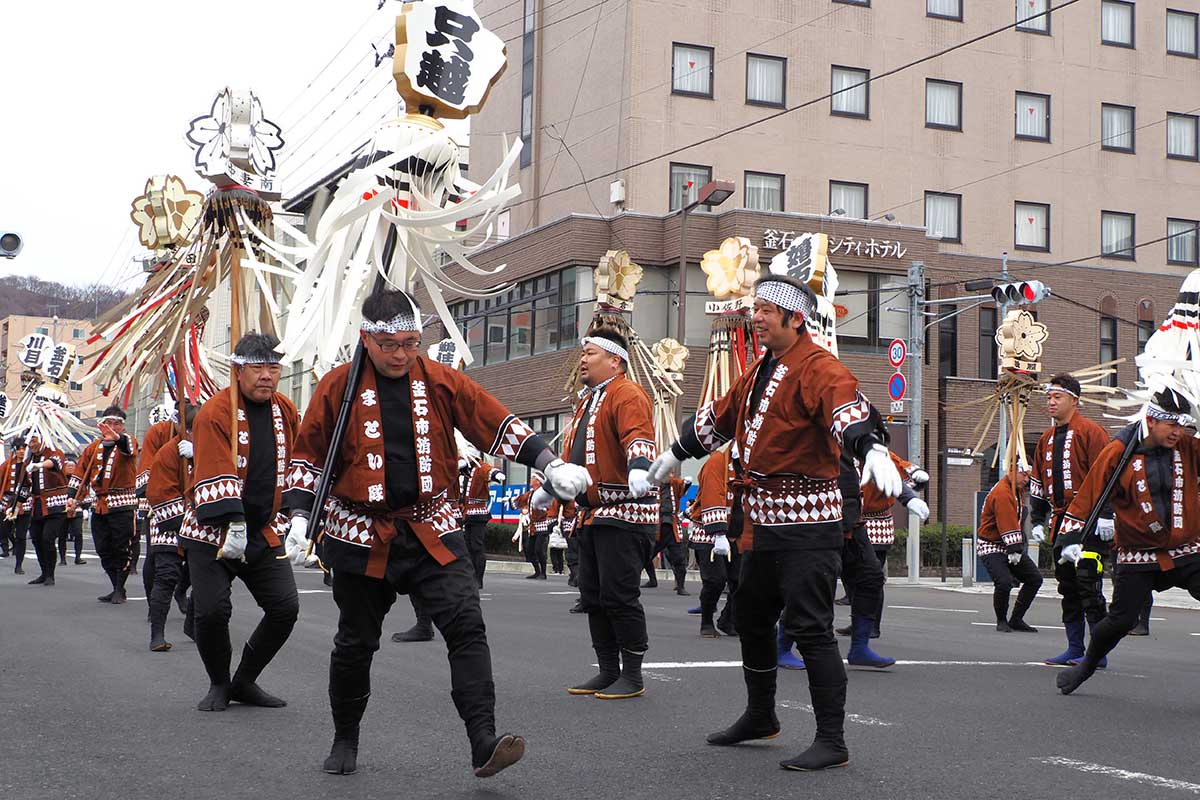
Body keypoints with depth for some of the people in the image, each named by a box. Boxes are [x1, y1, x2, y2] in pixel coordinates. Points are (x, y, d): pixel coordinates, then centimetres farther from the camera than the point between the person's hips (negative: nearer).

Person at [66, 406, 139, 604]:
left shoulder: (127, 442, -1)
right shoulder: (93, 448, 14)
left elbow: (129, 448, -27)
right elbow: (80, 473, 18)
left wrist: (117, 438, -49)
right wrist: (72, 497, 6)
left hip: (123, 505, -6)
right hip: (99, 505, 6)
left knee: (121, 549, -5)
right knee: (103, 550, 9)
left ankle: (120, 590, 4)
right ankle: (116, 589, 19)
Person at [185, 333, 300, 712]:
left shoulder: (286, 411, 5)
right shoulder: (215, 412, -14)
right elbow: (215, 474, -21)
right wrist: (233, 524, -28)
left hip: (264, 532, 5)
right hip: (212, 532, -5)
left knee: (285, 607, -2)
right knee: (212, 611, -13)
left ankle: (245, 681, 18)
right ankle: (219, 685, 15)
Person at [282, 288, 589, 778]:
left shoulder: (441, 381, 0)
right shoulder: (338, 387, -4)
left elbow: (498, 425, 3)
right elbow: (309, 456, 3)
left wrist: (551, 466, -4)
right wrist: (300, 517, -6)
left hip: (432, 530, 1)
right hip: (363, 535, -1)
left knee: (466, 626, -15)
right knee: (356, 641, 11)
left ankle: (483, 742, -17)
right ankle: (345, 740, 32)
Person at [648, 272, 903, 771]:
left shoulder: (817, 367, -13)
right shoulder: (760, 371, 16)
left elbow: (849, 410, -33)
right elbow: (719, 418, 31)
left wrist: (872, 450, -53)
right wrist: (676, 456, 42)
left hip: (808, 523, -10)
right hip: (763, 522, 10)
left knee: (809, 627, -11)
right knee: (750, 616, 21)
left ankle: (832, 742, -3)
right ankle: (760, 716, 39)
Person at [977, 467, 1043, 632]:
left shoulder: (1017, 491, 10)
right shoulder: (1002, 492, -22)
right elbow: (1007, 525, -27)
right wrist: (1014, 550, -27)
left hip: (1010, 547, 10)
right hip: (992, 547, -10)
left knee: (1035, 578, 6)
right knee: (1004, 582, -26)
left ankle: (1016, 620, 14)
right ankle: (1001, 621, -2)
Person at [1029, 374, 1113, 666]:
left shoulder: (1090, 432, -5)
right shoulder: (1047, 439, 18)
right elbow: (1037, 483, 23)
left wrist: (1105, 516, -17)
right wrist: (1037, 521, 19)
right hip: (1060, 521, 8)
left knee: (1087, 583, -8)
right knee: (1067, 585, 9)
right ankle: (1075, 648, 15)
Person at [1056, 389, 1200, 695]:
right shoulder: (1118, 453, -10)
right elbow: (1089, 496, -6)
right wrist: (1072, 538, -9)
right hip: (1138, 556, -2)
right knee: (1121, 621, 1)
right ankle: (1087, 664, 28)